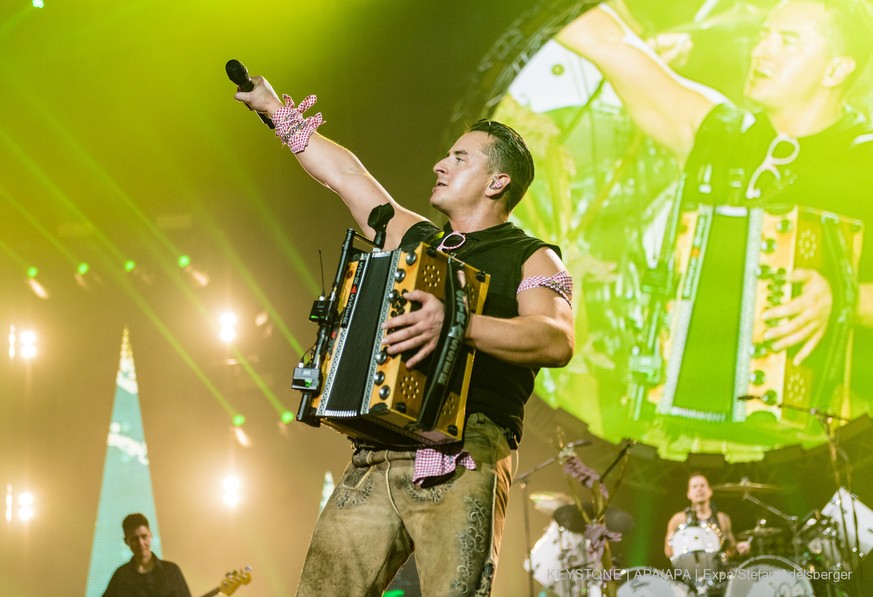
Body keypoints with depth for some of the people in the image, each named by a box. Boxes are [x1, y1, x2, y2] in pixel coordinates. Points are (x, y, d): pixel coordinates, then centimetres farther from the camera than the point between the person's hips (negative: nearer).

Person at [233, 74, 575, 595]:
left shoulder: (531, 260, 6)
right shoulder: (412, 237, 25)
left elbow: (557, 341, -14)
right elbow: (344, 172, 34)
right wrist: (278, 111, 40)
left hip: (462, 463, -5)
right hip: (374, 463, 6)